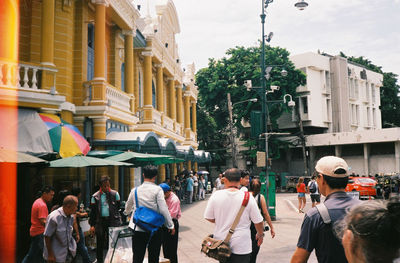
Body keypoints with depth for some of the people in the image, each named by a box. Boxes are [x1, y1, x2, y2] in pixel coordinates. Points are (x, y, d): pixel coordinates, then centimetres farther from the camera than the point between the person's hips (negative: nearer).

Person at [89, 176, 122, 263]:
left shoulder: (115, 194, 4)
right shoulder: (95, 197, 4)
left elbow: (119, 208, 6)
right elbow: (92, 212, 6)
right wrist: (92, 225, 1)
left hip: (112, 221, -1)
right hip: (100, 221, 1)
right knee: (100, 243, 8)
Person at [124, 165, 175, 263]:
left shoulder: (135, 190, 5)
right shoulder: (157, 190, -8)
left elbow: (128, 207, 23)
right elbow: (163, 209, -12)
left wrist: (126, 213, 46)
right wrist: (171, 226, -1)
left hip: (138, 229, 2)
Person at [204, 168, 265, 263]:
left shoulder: (216, 195, -8)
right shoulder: (248, 197, -11)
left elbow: (208, 218, 1)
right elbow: (258, 221, -3)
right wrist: (260, 234, 17)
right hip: (241, 247, -2)